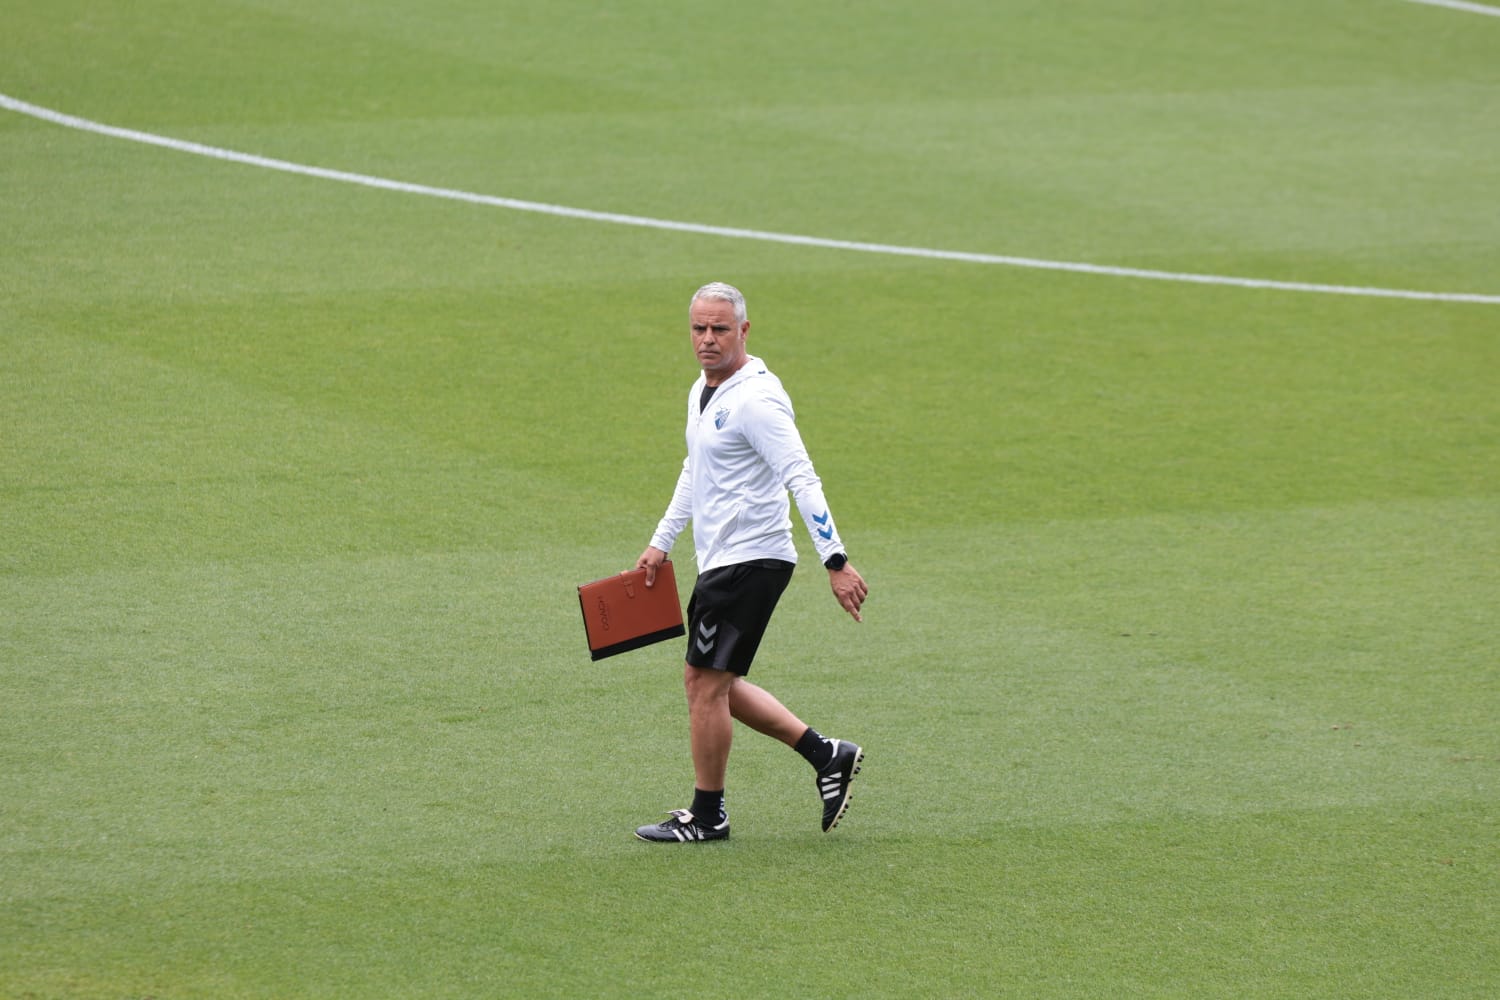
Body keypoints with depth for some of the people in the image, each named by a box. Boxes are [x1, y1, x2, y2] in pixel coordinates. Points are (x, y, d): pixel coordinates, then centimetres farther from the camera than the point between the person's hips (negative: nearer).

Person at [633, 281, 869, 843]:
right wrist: (661, 543, 27)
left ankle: (707, 816, 9)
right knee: (710, 682, 13)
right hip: (720, 561, 10)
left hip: (750, 561, -10)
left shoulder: (755, 399, -18)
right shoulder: (703, 391, 12)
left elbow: (802, 481, -24)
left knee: (706, 683, -4)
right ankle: (826, 755, 19)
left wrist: (835, 561, -29)